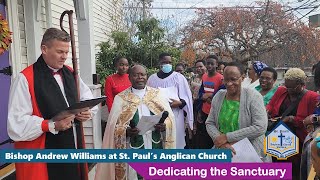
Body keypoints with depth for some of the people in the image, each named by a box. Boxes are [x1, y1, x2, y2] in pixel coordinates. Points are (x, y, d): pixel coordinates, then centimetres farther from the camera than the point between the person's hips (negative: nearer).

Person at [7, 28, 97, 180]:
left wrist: (87, 111, -3)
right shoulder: (25, 79, -14)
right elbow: (16, 125, -18)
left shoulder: (70, 73, 8)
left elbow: (88, 98, 18)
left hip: (73, 147, 6)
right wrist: (52, 125, -26)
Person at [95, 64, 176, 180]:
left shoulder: (158, 94, 7)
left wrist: (164, 126, -17)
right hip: (134, 148, -1)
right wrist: (126, 131, -21)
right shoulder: (120, 98, 2)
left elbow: (170, 118, 4)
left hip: (156, 145, 2)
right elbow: (113, 126, -2)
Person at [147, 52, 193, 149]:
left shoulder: (179, 77, 1)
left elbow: (187, 98, 1)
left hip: (175, 117, -2)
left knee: (175, 142, 1)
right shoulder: (152, 78, 8)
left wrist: (179, 103, -17)